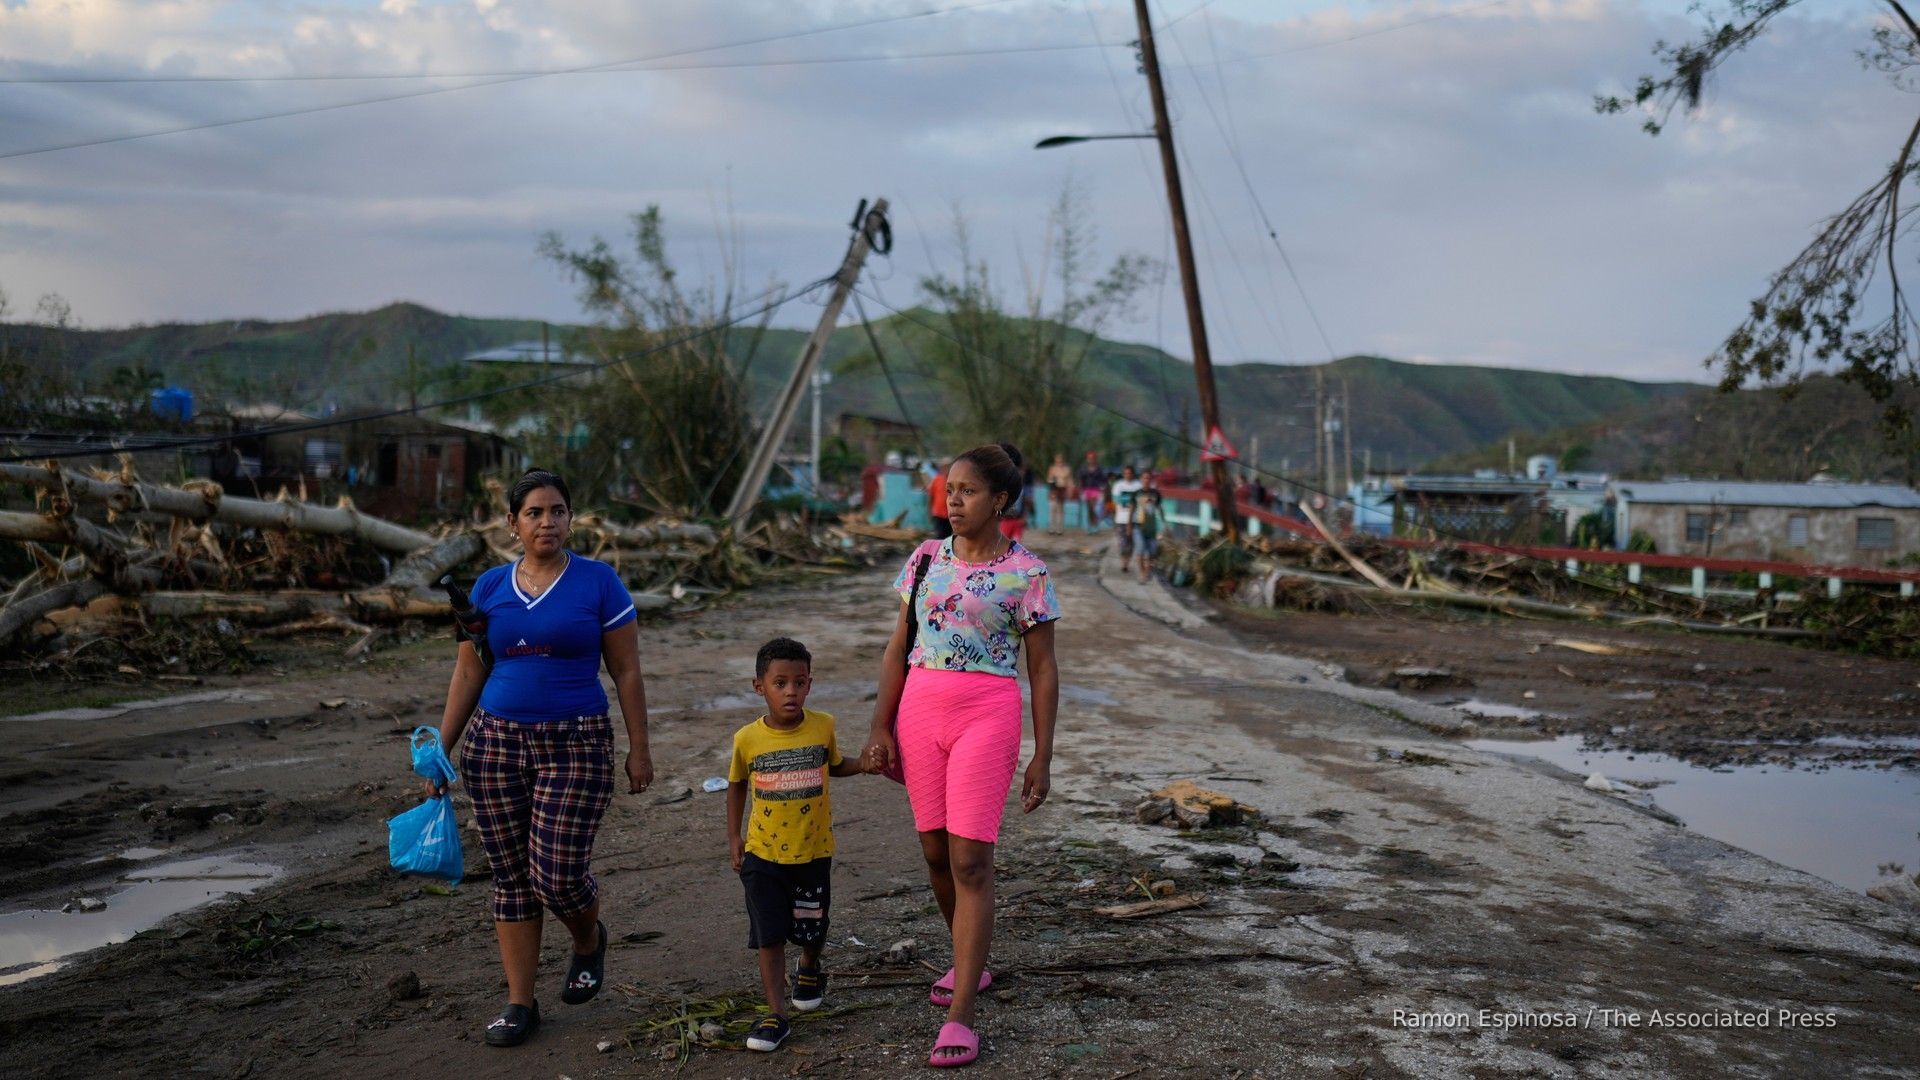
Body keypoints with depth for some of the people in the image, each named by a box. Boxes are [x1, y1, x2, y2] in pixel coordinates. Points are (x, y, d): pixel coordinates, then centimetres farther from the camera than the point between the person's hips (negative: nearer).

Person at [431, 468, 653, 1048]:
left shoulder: (599, 582, -3)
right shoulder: (490, 588, 6)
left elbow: (626, 673, -1)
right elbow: (468, 673, 11)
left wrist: (639, 749, -4)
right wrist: (441, 747, 7)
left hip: (576, 745, -3)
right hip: (497, 741, 3)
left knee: (557, 874, -8)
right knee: (511, 875, 7)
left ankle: (589, 940, 26)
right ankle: (520, 1003, 18)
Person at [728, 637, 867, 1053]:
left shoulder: (823, 727, -8)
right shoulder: (748, 739, -10)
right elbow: (737, 785, 9)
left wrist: (866, 764, -7)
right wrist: (734, 836, 6)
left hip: (813, 851, 1)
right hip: (763, 853, -1)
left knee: (811, 928, 17)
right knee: (769, 937, -3)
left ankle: (809, 969, 49)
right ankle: (776, 1016, 5)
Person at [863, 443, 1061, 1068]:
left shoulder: (1025, 573, -4)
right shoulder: (926, 559, 7)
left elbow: (1043, 670, -1)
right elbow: (897, 649, 10)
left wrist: (1042, 758, -3)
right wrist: (881, 728, 4)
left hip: (988, 716, -5)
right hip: (920, 711, 5)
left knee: (970, 860, -9)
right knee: (936, 852, 12)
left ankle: (959, 1016, -5)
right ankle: (969, 962, 36)